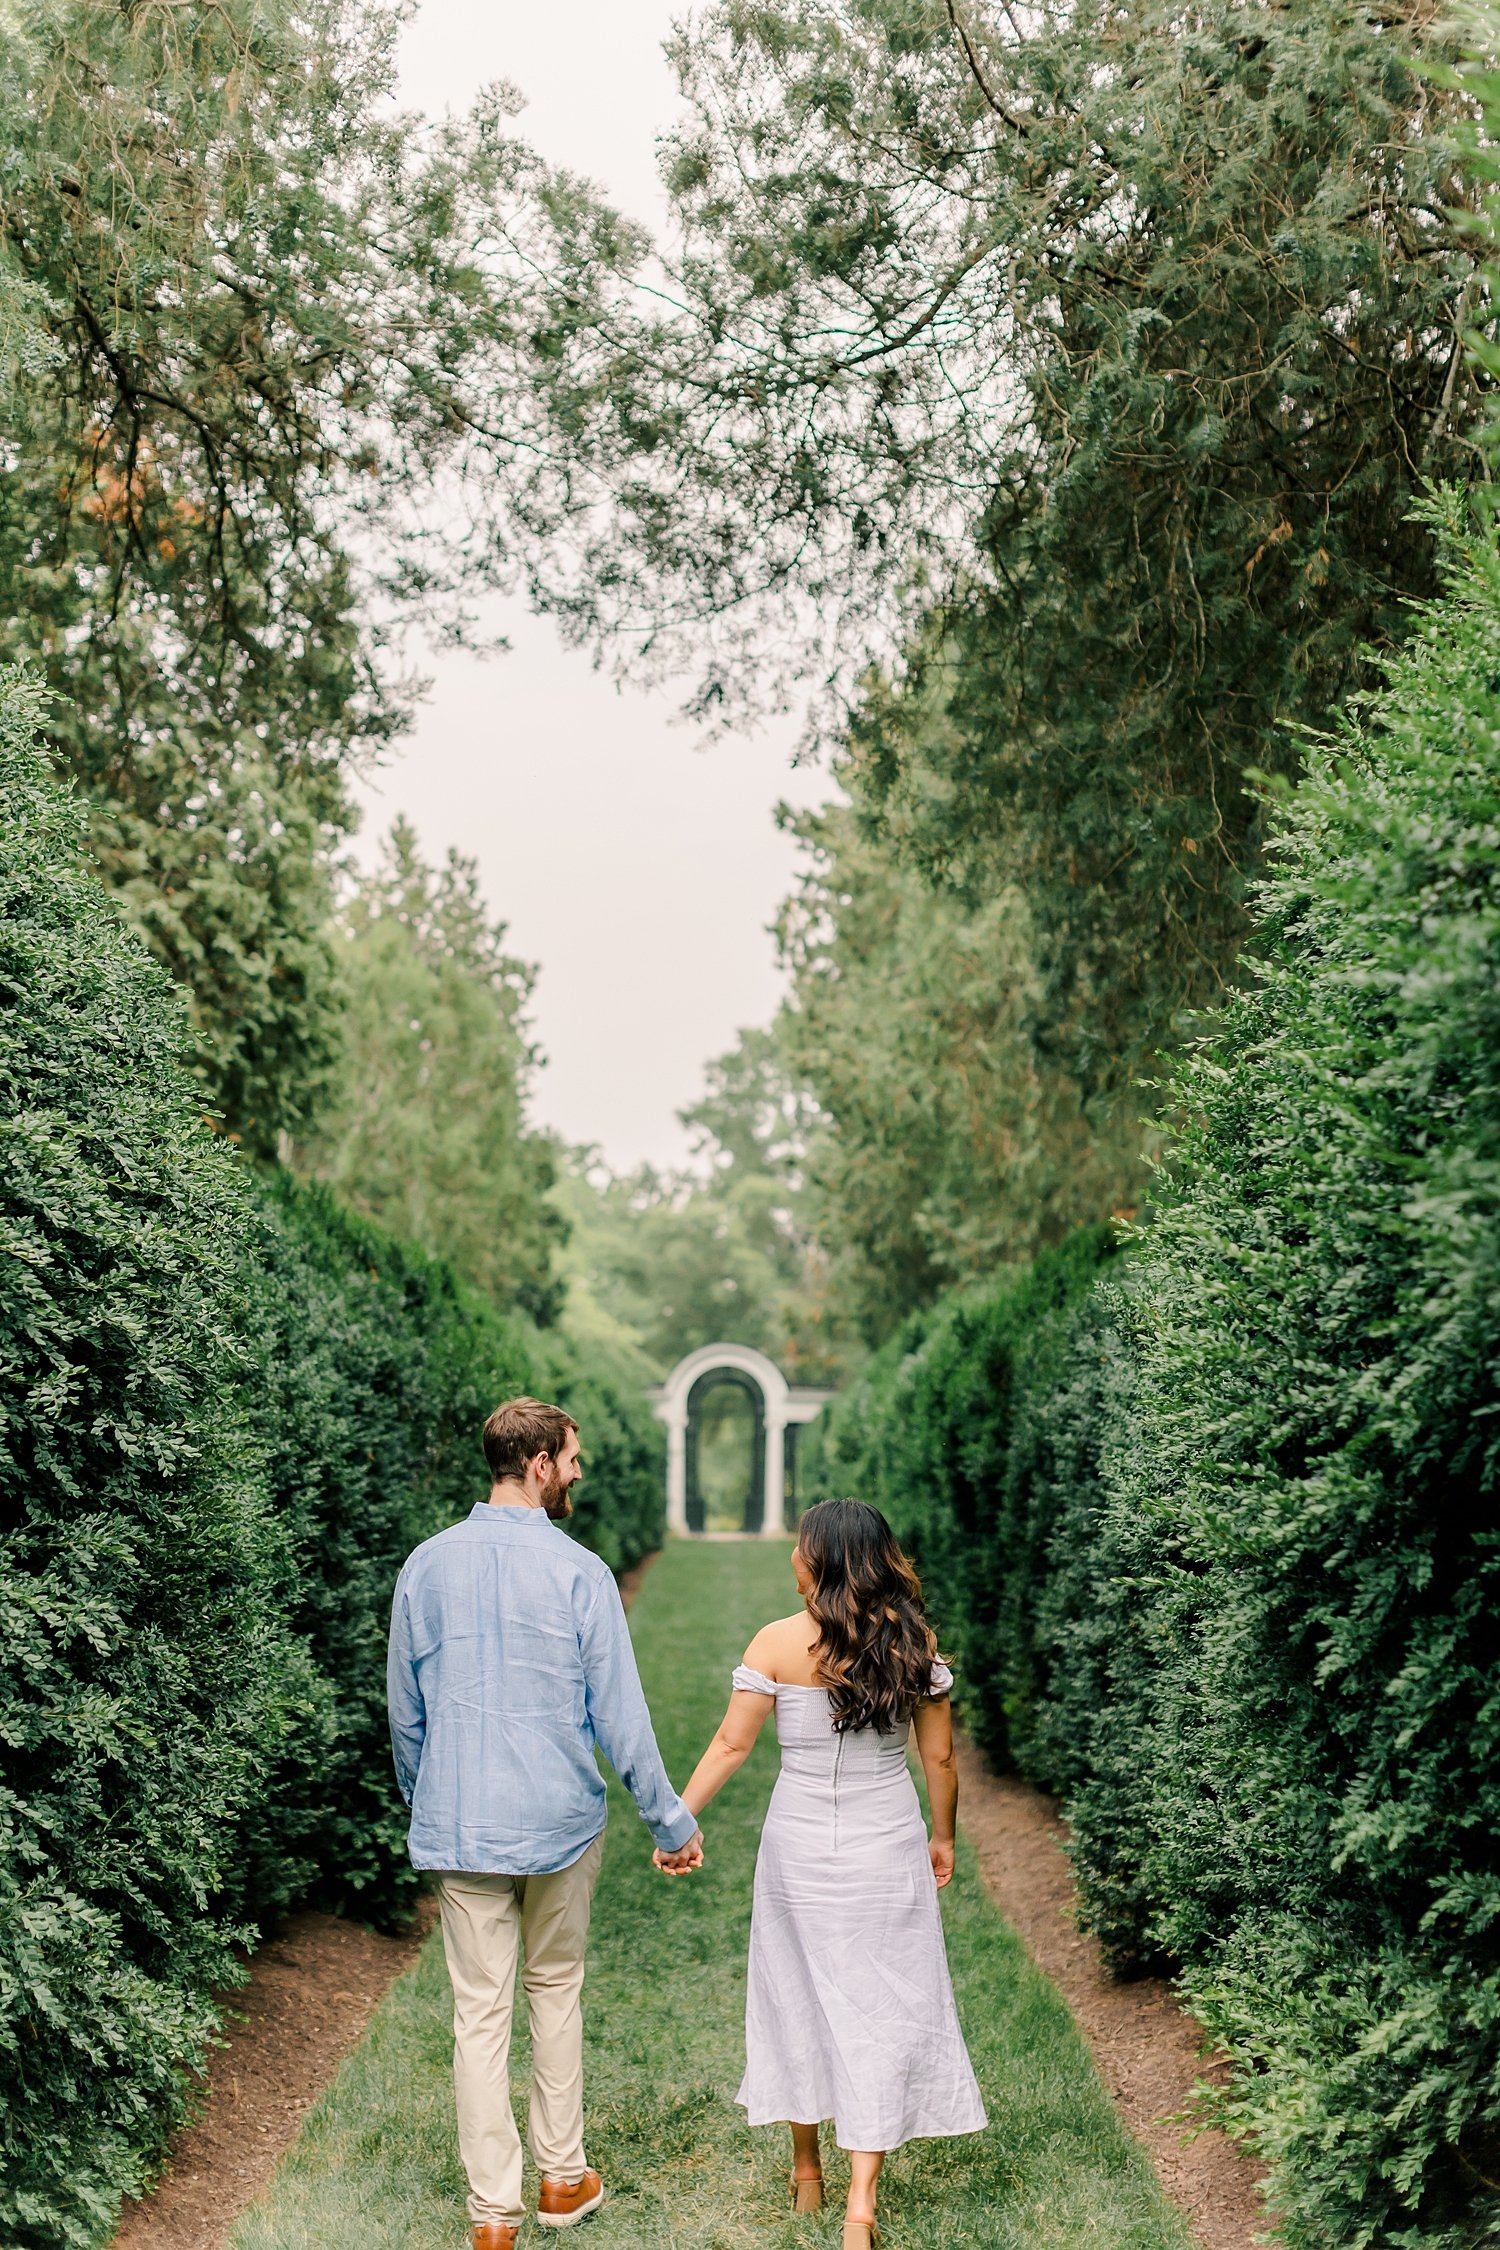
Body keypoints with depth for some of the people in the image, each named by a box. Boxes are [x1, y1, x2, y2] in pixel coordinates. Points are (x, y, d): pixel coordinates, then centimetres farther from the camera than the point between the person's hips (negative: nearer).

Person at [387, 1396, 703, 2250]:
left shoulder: (427, 1566, -2)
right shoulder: (579, 1572, -11)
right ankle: (563, 2176, 27)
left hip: (459, 1821, 2)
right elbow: (620, 1713, -9)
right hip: (560, 1818, -1)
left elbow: (405, 1711, 7)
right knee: (557, 1988, 17)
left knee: (480, 2009, 6)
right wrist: (671, 1821, 1)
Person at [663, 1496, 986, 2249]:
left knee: (800, 1997, 16)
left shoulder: (778, 1643, -11)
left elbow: (730, 1745, -8)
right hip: (888, 1846, 1)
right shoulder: (913, 1640, -5)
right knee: (883, 2006, 5)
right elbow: (939, 1756, 1)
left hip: (800, 1845, 0)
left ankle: (807, 2170, 30)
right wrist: (942, 1836, 16)